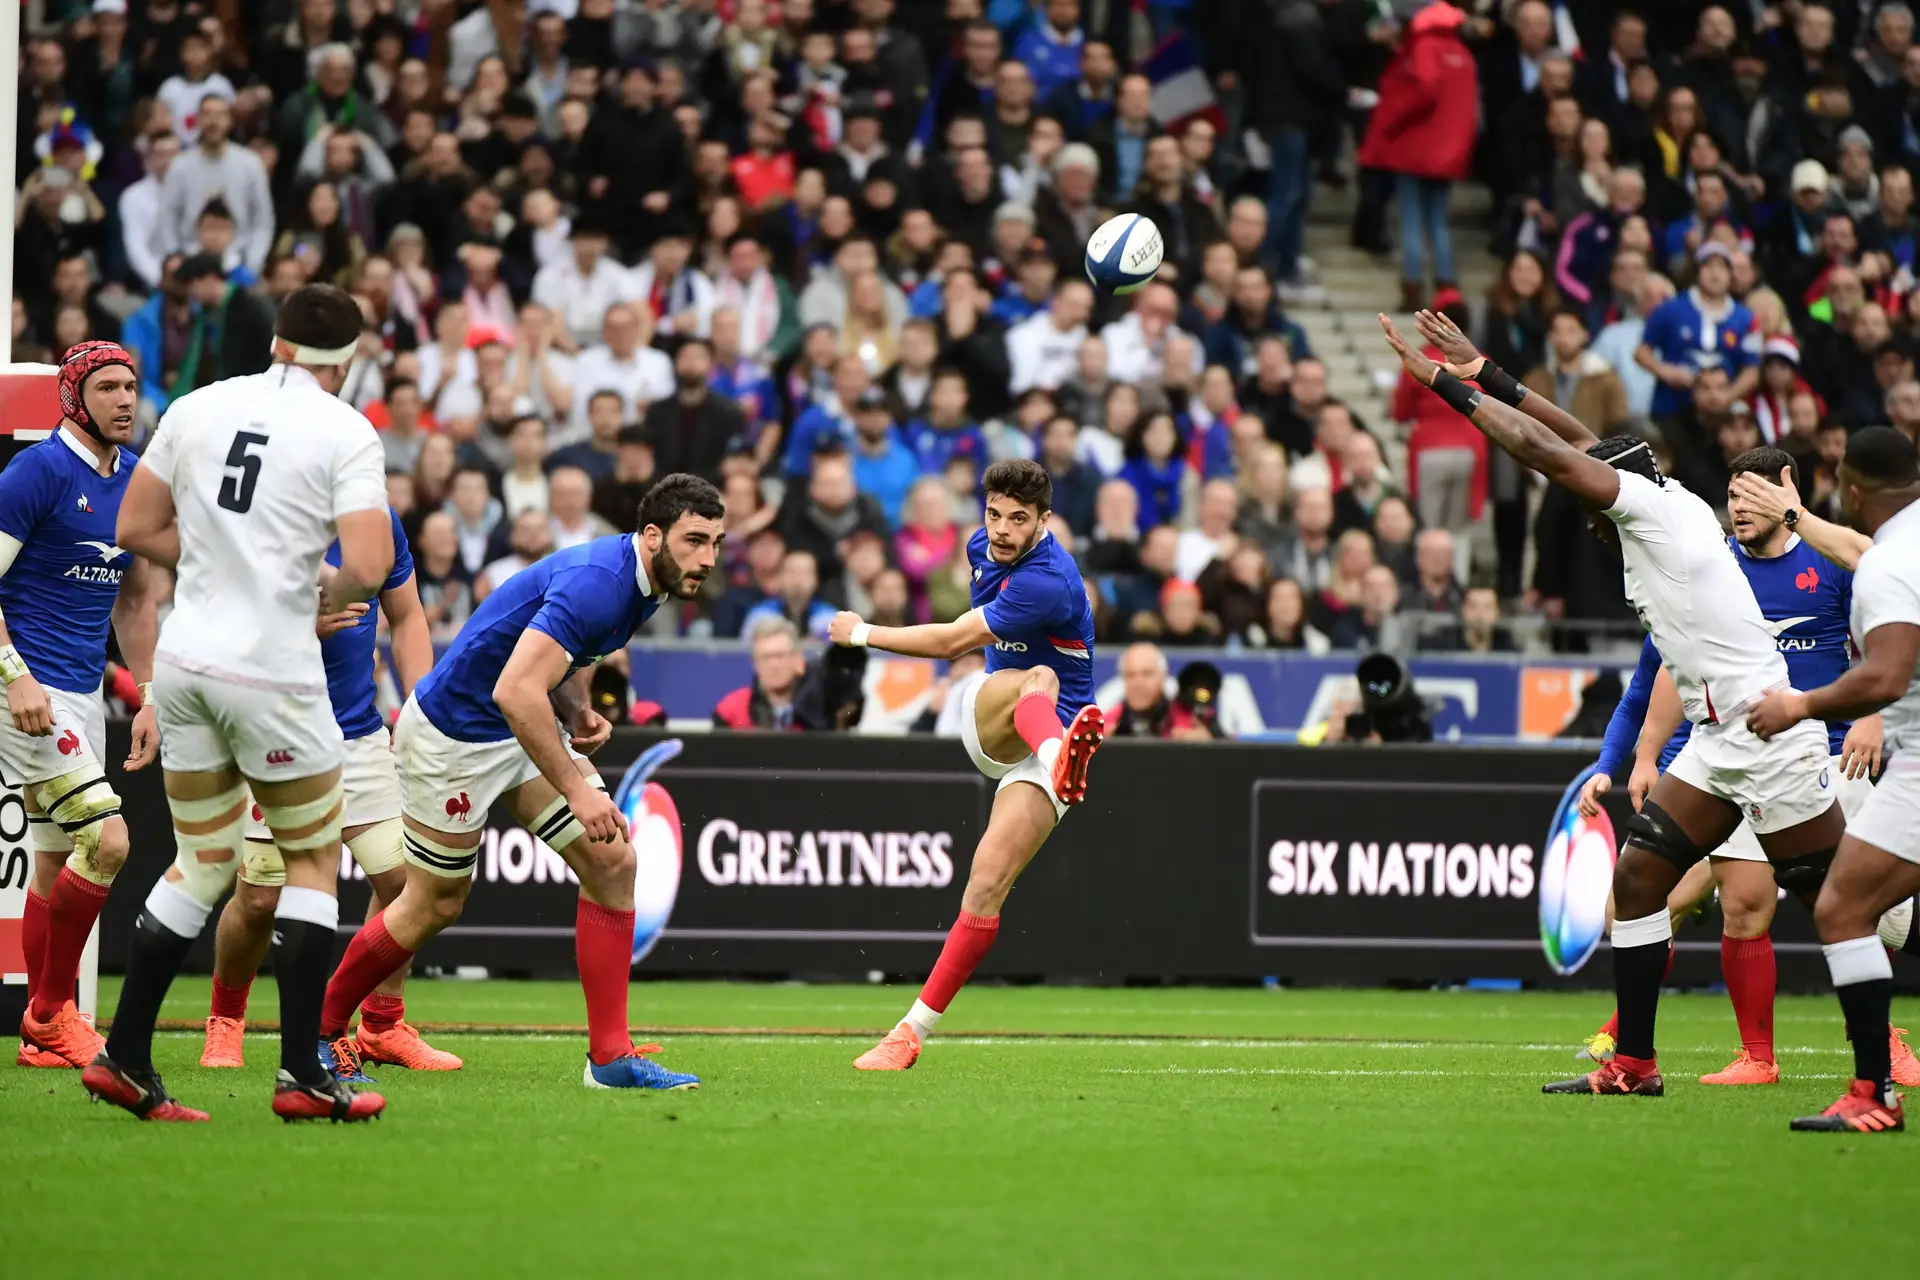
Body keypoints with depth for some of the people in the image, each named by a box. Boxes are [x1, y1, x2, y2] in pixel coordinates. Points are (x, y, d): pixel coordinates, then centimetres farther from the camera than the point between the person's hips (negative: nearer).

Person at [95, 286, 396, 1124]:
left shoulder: (198, 408, 6)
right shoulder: (345, 432, -8)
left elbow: (135, 529, 10)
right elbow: (368, 567, -18)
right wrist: (326, 593, 3)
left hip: (185, 656, 5)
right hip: (272, 670, -5)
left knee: (202, 860, 16)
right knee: (313, 858, 10)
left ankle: (123, 1059, 12)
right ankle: (301, 1077, 5)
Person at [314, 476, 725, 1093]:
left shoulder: (643, 584, 0)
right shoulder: (597, 581, -31)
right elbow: (515, 691, -38)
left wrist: (578, 712, -4)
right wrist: (576, 789, -35)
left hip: (527, 729, 9)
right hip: (454, 733, -9)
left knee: (611, 861, -4)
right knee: (435, 905, 5)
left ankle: (610, 1056, -1)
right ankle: (320, 1030, 26)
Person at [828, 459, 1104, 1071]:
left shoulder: (1048, 581, -24)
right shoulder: (984, 547, 2)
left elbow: (953, 641, -17)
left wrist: (862, 634, -6)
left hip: (1049, 737, -6)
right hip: (986, 724, 6)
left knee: (987, 884, -21)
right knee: (1035, 681, -33)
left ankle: (913, 1031, -17)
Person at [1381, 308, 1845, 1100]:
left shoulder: (1661, 508, -11)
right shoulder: (1666, 514, 13)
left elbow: (1546, 452, -14)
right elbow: (1580, 444, 22)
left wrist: (1450, 387, -9)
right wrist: (1487, 377, 20)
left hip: (1766, 729, -10)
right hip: (1719, 740, 10)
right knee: (1638, 877, 5)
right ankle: (1633, 1064, 8)